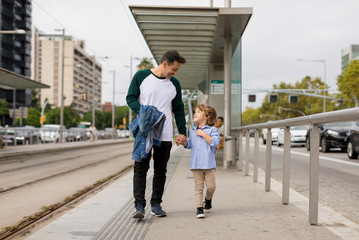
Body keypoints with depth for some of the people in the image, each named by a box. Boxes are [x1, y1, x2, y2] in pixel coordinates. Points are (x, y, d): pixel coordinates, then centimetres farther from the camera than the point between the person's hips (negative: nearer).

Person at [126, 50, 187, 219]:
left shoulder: (174, 84, 11)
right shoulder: (141, 76, 1)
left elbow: (178, 109, 16)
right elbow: (130, 97, 2)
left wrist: (182, 132, 7)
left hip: (165, 134, 4)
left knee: (160, 170, 6)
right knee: (141, 167, -7)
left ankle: (156, 204, 15)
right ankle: (139, 205, -7)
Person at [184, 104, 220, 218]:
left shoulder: (212, 129, 0)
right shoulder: (192, 131, 15)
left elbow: (215, 142, -15)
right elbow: (190, 145, 24)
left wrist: (204, 134, -15)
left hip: (209, 164, -3)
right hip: (196, 165, 3)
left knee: (211, 186, 0)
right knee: (198, 187, 1)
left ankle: (208, 199, 29)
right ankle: (199, 208, 4)